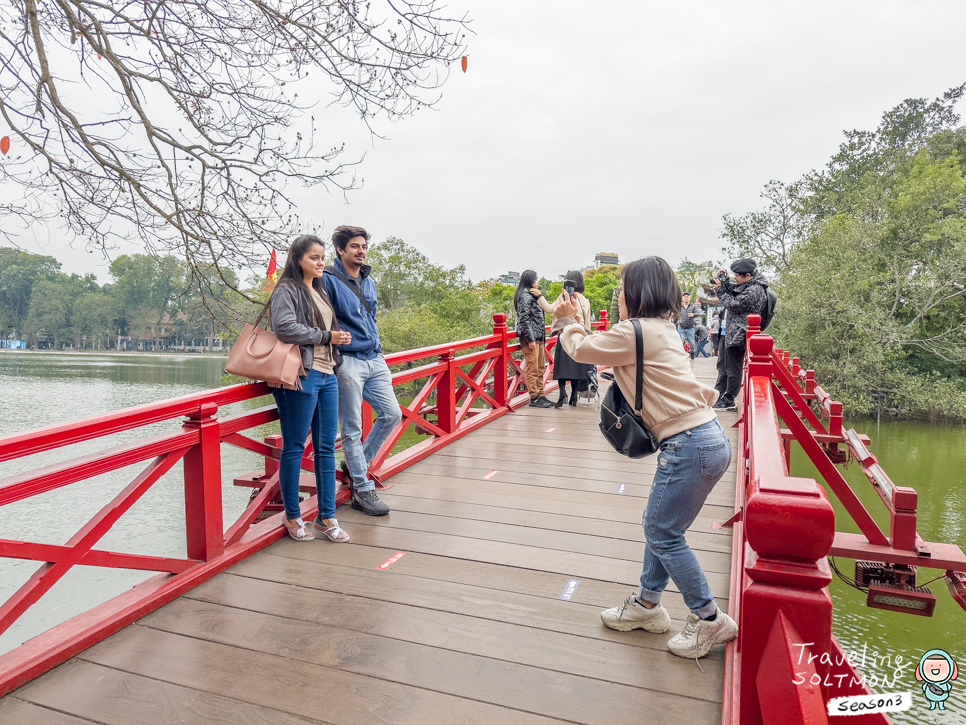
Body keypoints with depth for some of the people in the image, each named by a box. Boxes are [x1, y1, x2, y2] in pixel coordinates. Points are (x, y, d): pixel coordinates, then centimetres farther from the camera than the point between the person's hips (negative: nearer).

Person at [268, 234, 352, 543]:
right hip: (302, 376, -8)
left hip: (327, 374, 8)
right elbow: (285, 327, -19)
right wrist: (326, 337, -11)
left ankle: (326, 517, 16)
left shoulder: (320, 291, 22)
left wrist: (340, 337, 12)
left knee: (326, 447, 8)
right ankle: (292, 516, 16)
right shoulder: (286, 290, -4)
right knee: (294, 448, 2)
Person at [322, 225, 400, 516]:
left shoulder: (368, 281, 15)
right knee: (352, 428, 0)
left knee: (392, 415, 8)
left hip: (374, 360, 8)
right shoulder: (329, 280, -8)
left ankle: (356, 464, 26)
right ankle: (363, 491, 11)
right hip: (347, 362, -8)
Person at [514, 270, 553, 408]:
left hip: (539, 337, 10)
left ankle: (541, 395, 19)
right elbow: (524, 318, -18)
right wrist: (530, 339, -20)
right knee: (533, 369, -6)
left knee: (541, 368, 13)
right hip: (530, 337, -10)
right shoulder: (525, 296, -11)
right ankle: (534, 398, -2)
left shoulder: (532, 295, 19)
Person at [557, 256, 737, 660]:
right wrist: (578, 327, 13)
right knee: (659, 527, 19)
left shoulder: (637, 331, -14)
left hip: (690, 445, -10)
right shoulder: (661, 329, 15)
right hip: (708, 439, 10)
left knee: (664, 534, 3)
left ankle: (710, 621, 16)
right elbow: (610, 352, 22)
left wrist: (569, 324, 17)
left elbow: (582, 350, -2)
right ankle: (647, 604, 33)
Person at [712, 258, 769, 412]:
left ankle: (729, 401, 9)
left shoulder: (754, 291, -20)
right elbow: (731, 289, 20)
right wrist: (723, 280, 2)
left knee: (732, 368, -1)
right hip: (733, 332, 11)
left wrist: (720, 289, -9)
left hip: (738, 334, -11)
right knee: (724, 364, 18)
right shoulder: (749, 285, 10)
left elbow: (732, 304, -19)